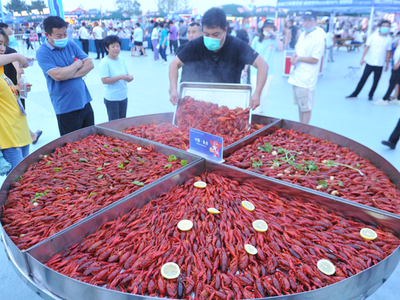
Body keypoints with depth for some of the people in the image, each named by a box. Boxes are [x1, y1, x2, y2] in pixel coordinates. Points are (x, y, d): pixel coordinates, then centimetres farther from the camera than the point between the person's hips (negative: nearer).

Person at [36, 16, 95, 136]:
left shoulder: (71, 45, 8)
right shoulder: (42, 53, -8)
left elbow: (90, 64, 0)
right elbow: (57, 75, -22)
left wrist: (71, 74, -13)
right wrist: (77, 64, -7)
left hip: (85, 102, 5)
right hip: (66, 108, -5)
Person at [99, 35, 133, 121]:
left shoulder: (121, 60, 5)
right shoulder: (104, 62, -15)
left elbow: (126, 74, 16)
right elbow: (104, 80, -22)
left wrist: (129, 77, -9)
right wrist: (121, 77, -26)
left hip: (123, 96, 6)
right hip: (111, 98, -6)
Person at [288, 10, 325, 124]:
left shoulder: (318, 38, -13)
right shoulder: (302, 34, 12)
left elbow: (315, 60, -17)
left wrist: (299, 58, -13)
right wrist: (295, 55, 1)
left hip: (307, 79, -8)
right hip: (297, 76, 9)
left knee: (306, 107, 0)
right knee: (300, 105, 18)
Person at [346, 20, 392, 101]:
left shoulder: (389, 39, 2)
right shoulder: (373, 36, -2)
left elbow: (388, 52, 7)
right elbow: (367, 47, -3)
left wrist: (387, 64, 8)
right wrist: (362, 58, -12)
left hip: (380, 64, 2)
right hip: (370, 62, -2)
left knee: (376, 81, 7)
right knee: (363, 78, -1)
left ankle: (371, 95, 21)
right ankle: (354, 94, 5)